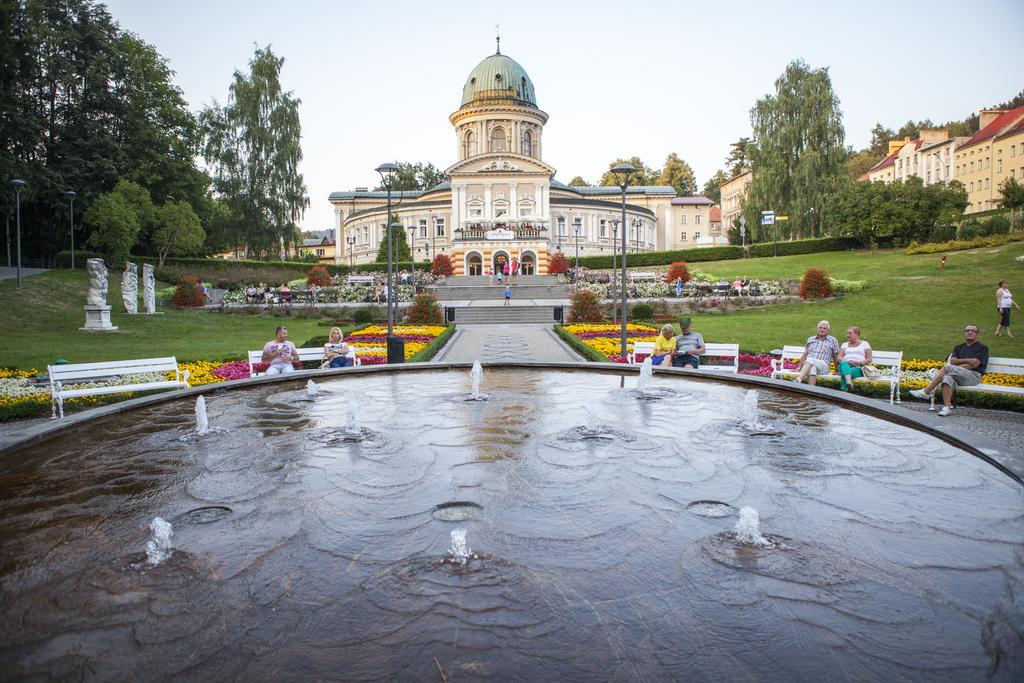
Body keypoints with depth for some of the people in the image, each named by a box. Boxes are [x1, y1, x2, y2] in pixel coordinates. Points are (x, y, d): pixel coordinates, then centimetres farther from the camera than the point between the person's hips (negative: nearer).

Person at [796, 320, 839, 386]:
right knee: (812, 368, -38)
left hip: (823, 365, -2)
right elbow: (804, 355, 24)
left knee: (810, 360, -38)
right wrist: (799, 368, 16)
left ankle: (797, 381, -59)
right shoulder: (810, 339, 25)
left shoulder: (832, 340, 18)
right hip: (808, 364, 2)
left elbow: (836, 357, 20)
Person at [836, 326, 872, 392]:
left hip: (858, 367, -2)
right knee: (844, 363, -40)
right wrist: (847, 362, -11)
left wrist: (860, 363, -13)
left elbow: (869, 359, 7)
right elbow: (838, 358, 11)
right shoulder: (844, 344, 25)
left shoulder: (864, 344, 17)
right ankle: (849, 381, -63)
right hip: (845, 365, 2)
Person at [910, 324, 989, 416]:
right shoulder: (958, 347, 26)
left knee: (947, 367, -31)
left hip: (973, 375, -4)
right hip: (958, 376, 4)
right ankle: (947, 406, -42)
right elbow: (953, 361, 8)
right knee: (947, 378, -34)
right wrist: (966, 360, -5)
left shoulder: (982, 348, 10)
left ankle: (926, 392, -30)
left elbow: (974, 364, -6)